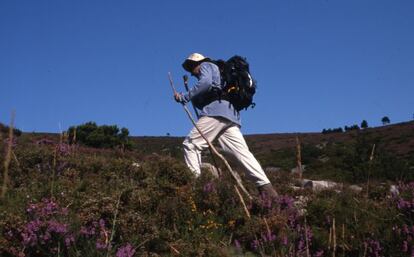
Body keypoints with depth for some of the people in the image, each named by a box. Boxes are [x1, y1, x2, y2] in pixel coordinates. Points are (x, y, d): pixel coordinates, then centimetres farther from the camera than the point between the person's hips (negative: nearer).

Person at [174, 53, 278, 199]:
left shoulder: (206, 65, 14)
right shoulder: (218, 73, 39)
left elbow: (205, 83, -11)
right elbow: (201, 102, 31)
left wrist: (185, 97, -6)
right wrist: (184, 98, 23)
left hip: (215, 112, -8)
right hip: (231, 116, 9)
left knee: (190, 144, -4)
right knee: (242, 152, -3)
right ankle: (266, 187, -11)